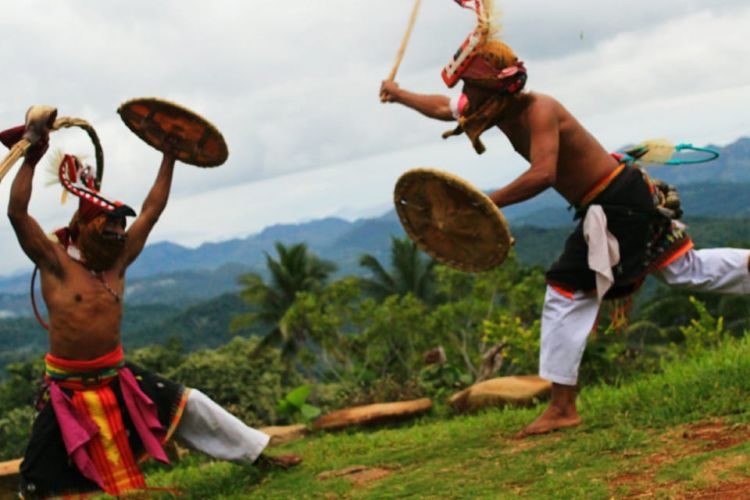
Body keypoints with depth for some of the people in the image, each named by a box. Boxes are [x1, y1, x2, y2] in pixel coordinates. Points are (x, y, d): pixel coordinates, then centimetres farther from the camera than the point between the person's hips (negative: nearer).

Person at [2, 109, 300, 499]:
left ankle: (259, 454, 17)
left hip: (117, 378, 5)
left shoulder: (116, 263, 5)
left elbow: (151, 212, 10)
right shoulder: (56, 264, -10)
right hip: (68, 386, -5)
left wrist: (168, 159, 12)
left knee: (190, 406, 5)